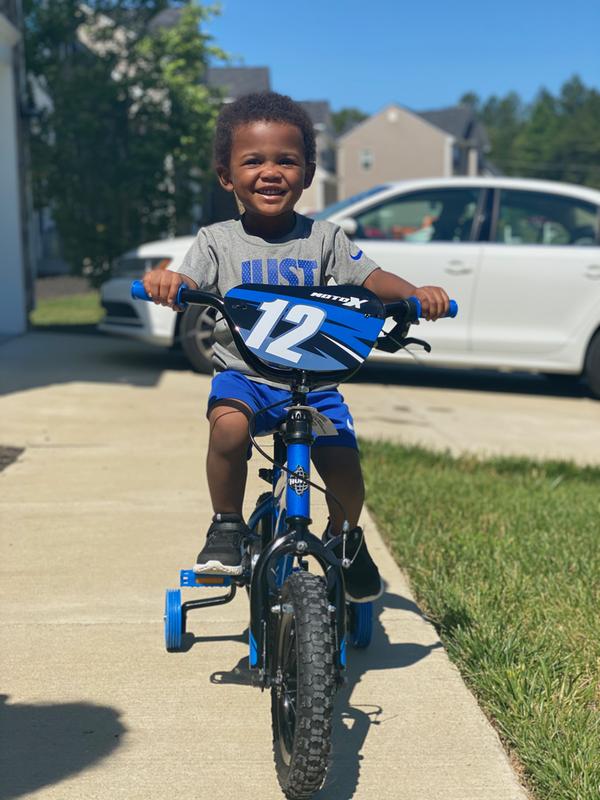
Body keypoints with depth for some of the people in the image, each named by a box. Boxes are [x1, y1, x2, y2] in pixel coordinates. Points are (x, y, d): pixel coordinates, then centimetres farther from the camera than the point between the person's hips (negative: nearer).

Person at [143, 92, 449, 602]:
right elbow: (188, 286, -9)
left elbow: (371, 277, 0)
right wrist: (167, 282, -34)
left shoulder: (323, 239, 7)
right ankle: (227, 527, -6)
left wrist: (415, 293, -21)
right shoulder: (218, 241, 5)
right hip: (243, 372, -1)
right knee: (228, 425, -33)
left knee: (342, 465, -16)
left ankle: (346, 539, 19)